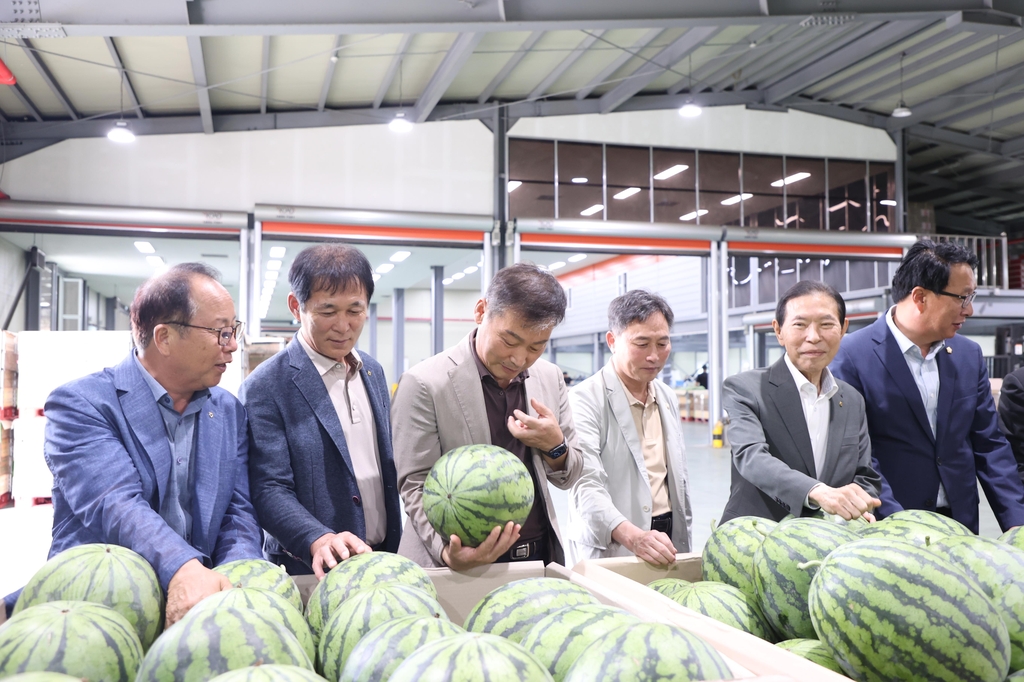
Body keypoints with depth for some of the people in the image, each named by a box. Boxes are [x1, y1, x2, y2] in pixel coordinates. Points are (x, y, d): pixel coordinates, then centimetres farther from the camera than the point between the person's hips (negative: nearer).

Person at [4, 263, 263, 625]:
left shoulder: (230, 412, 10)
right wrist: (182, 568, -37)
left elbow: (239, 512, 4)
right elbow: (114, 505, -21)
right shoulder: (80, 404, -6)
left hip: (200, 597, 3)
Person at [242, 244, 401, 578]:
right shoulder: (265, 388, -11)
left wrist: (395, 549, 11)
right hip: (313, 574, -5)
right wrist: (320, 541, -31)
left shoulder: (374, 372, 8)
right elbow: (269, 489, -16)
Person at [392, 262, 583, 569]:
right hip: (464, 567, -4)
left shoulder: (551, 377, 2)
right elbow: (417, 487, -11)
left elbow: (568, 478, 8)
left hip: (540, 555, 4)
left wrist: (555, 447, -12)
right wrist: (449, 552, -27)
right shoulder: (424, 384, -13)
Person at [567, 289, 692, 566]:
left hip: (667, 542, 6)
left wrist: (684, 536, 14)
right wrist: (632, 536, -36)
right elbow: (586, 485, -24)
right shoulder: (585, 400, -14)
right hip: (608, 549, -6)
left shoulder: (668, 398, 11)